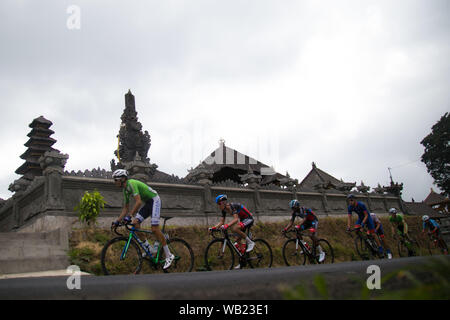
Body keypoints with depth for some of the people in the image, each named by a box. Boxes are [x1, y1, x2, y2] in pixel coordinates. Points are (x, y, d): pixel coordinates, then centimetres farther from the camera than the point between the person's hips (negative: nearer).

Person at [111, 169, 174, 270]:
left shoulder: (131, 184, -21)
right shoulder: (125, 190, 8)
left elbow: (138, 202, -32)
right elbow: (126, 208, 13)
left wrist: (130, 215, -35)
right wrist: (117, 221, 5)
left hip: (154, 200, -9)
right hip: (146, 203, 9)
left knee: (154, 229, -14)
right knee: (135, 223, -6)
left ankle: (169, 256, -6)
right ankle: (148, 248, 5)